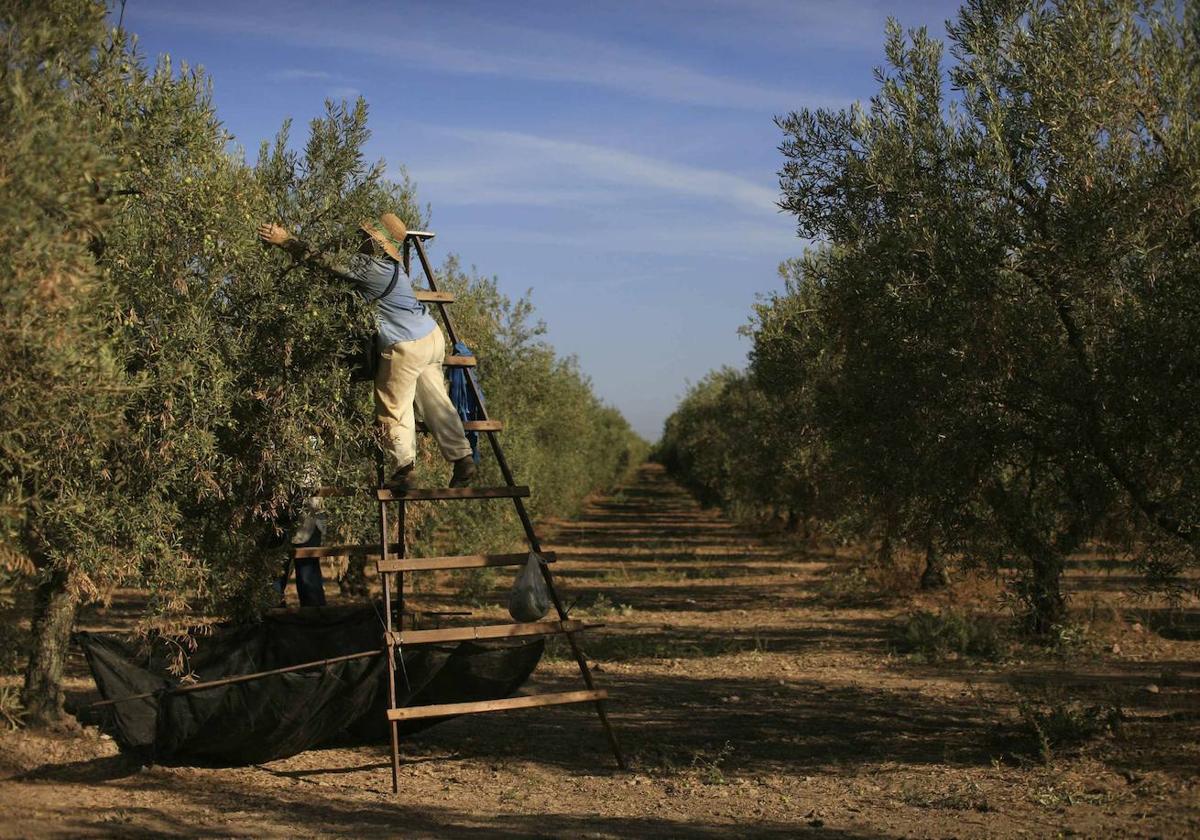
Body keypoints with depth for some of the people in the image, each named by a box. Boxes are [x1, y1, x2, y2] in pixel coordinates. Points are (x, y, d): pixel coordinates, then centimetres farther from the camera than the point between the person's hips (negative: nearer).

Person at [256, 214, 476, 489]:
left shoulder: (368, 267, -18)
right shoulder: (390, 263, 9)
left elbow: (325, 263, -19)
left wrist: (285, 240, -13)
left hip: (405, 347, -9)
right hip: (432, 336, 9)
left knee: (394, 409, 3)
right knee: (437, 403, 13)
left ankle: (403, 470, 3)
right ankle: (463, 459, 13)